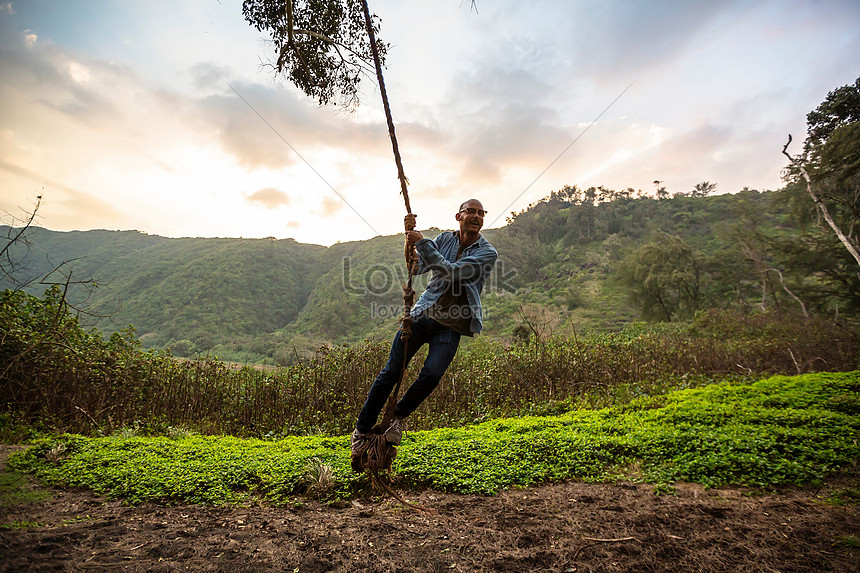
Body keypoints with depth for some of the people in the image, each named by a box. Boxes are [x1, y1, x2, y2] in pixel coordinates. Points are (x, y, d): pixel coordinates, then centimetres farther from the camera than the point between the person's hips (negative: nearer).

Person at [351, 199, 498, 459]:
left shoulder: (488, 252, -3)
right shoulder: (445, 238, 8)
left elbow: (451, 271, -16)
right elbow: (418, 268, 4)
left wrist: (422, 242, -16)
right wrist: (410, 238, -9)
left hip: (451, 325, -2)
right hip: (423, 313, 2)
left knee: (431, 375, -20)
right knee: (391, 372, -1)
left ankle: (400, 415, 11)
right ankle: (362, 429, 16)